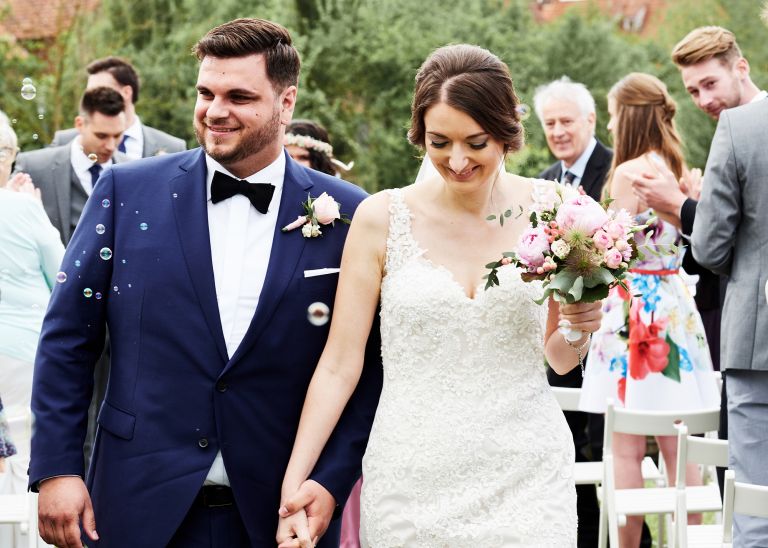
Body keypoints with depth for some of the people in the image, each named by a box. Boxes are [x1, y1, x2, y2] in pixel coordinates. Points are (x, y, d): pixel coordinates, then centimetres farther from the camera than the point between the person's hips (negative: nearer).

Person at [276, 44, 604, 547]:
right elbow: (340, 363, -2)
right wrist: (293, 484, -9)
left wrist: (579, 327, -12)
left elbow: (560, 359, 10)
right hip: (413, 482, -1)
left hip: (525, 476, 1)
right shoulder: (381, 218, -4)